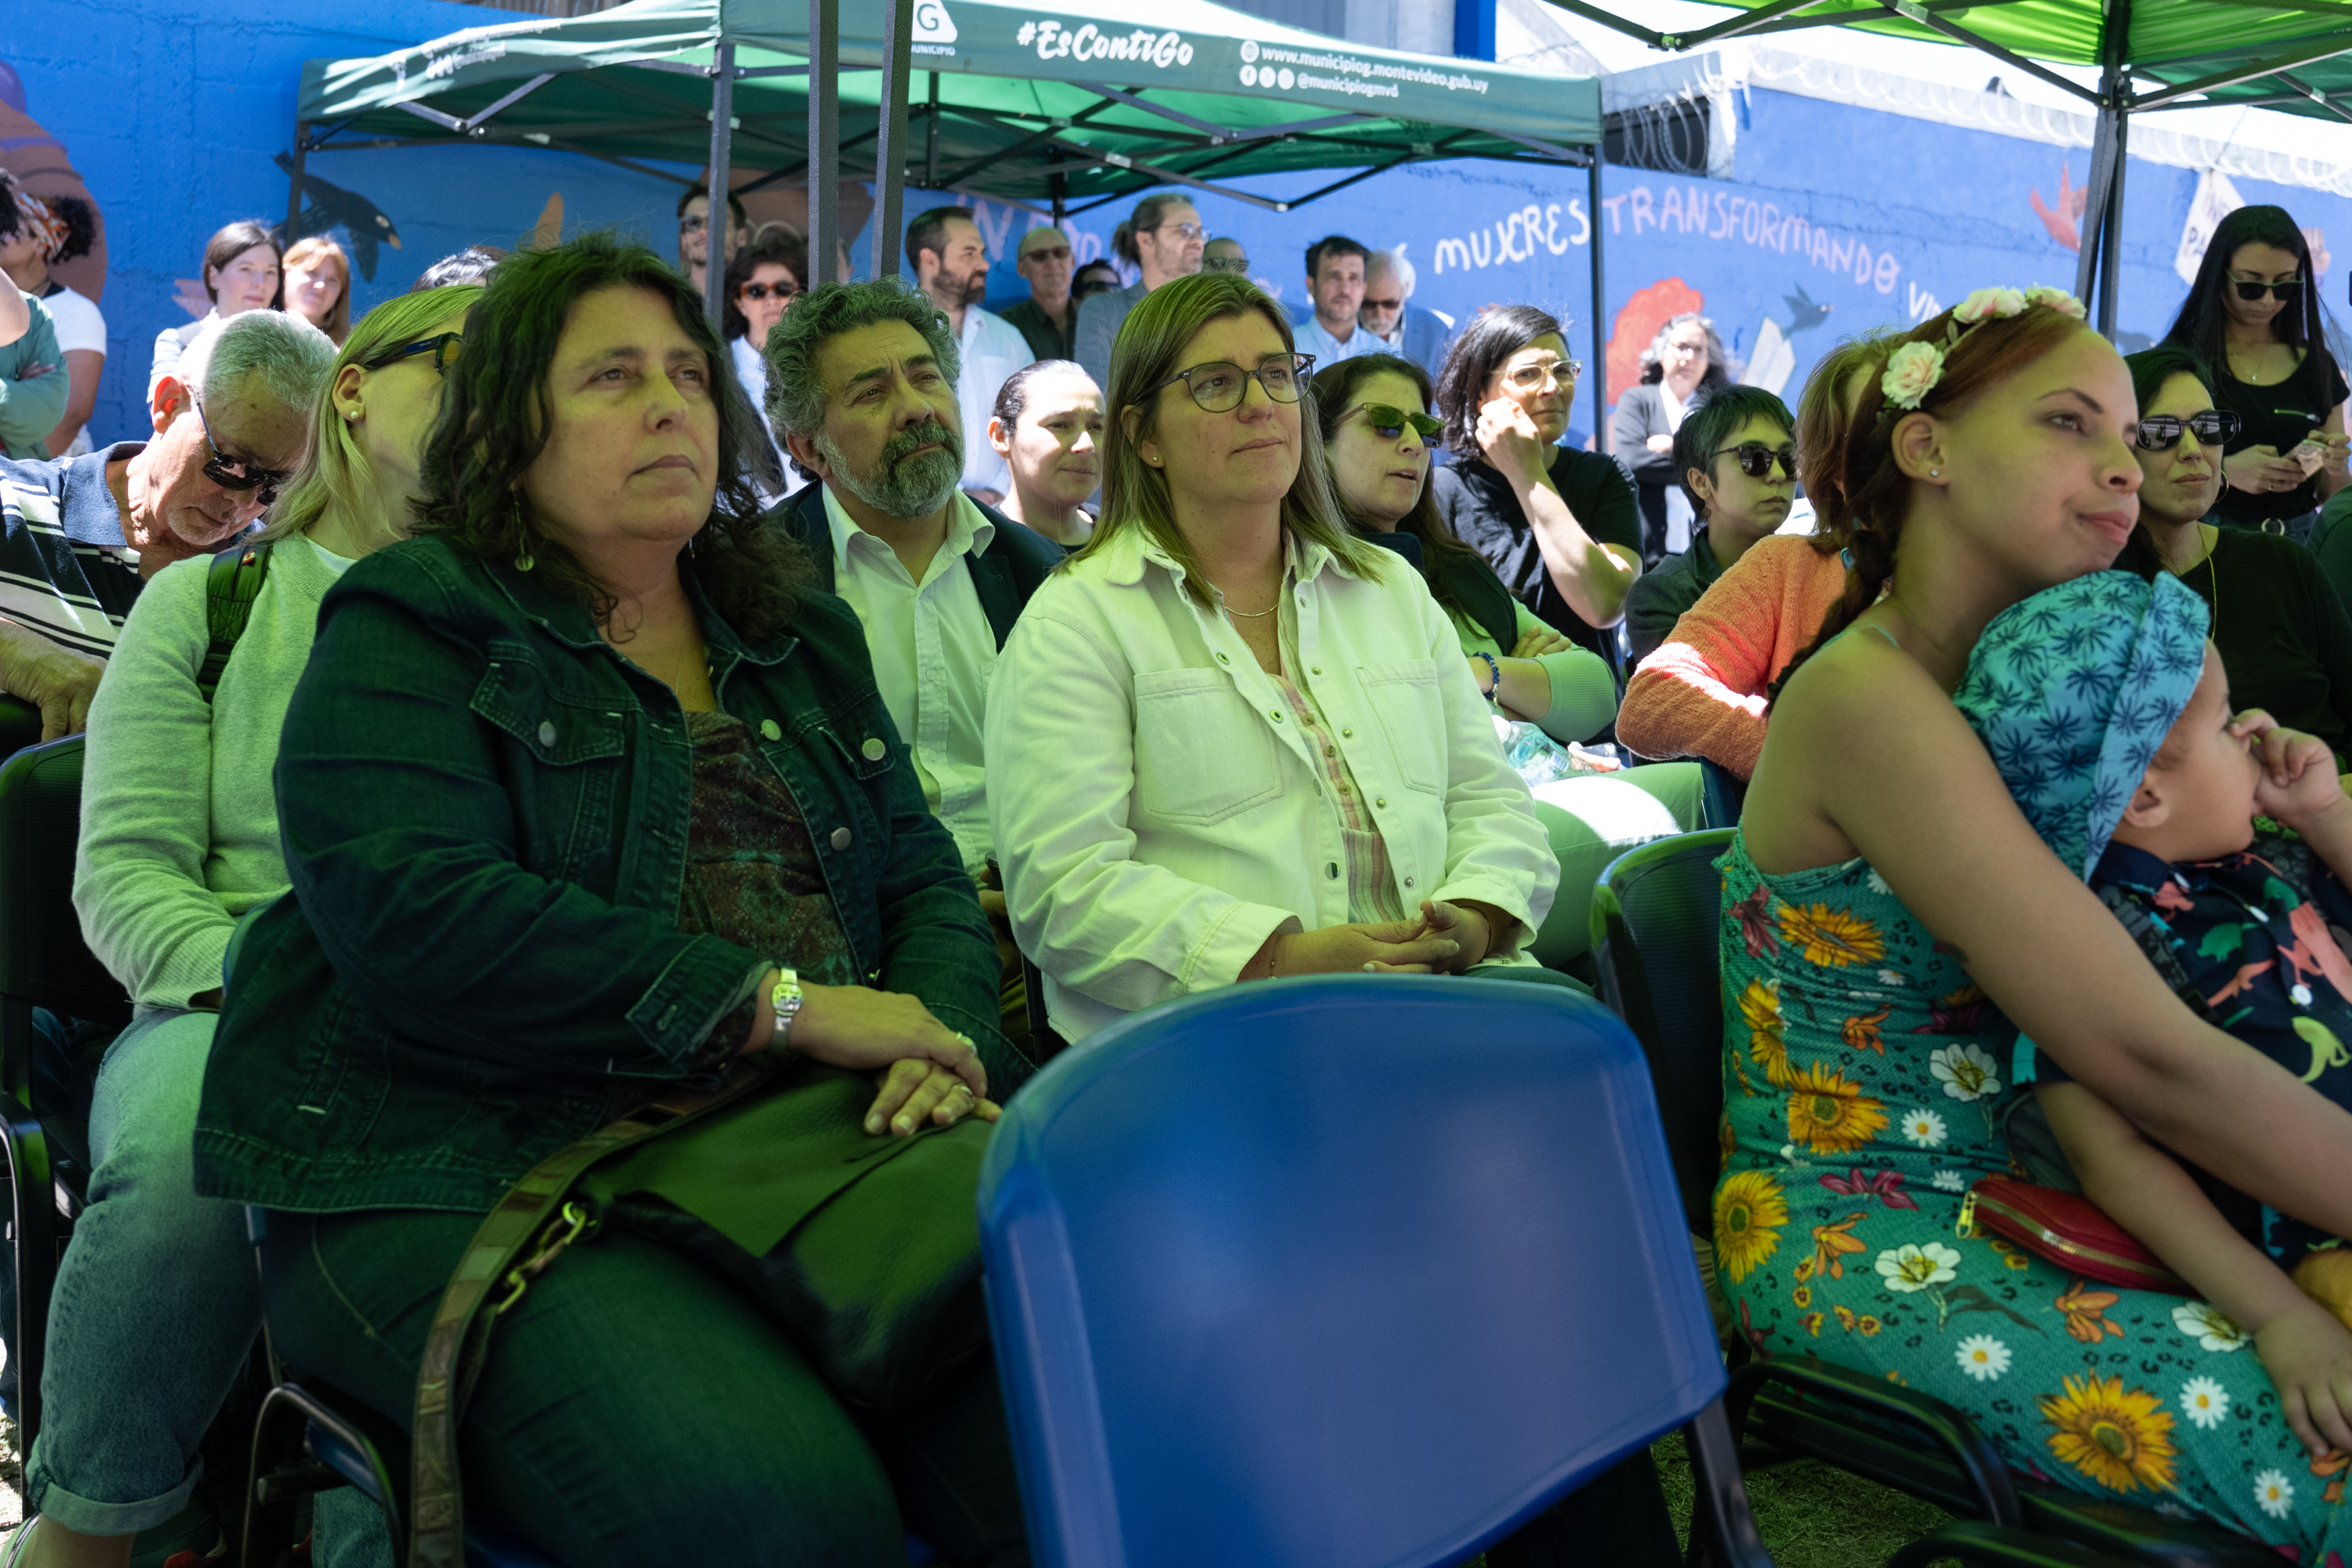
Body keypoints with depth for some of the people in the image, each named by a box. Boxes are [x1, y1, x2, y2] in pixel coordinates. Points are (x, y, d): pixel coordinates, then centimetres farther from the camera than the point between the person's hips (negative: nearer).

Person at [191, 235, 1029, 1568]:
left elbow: (923, 875, 22)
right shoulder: (411, 630, 4)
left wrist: (945, 1034, -2)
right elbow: (412, 917, -12)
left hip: (814, 1142, 5)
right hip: (480, 1176, -4)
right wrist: (777, 1004, -14)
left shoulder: (803, 637, 23)